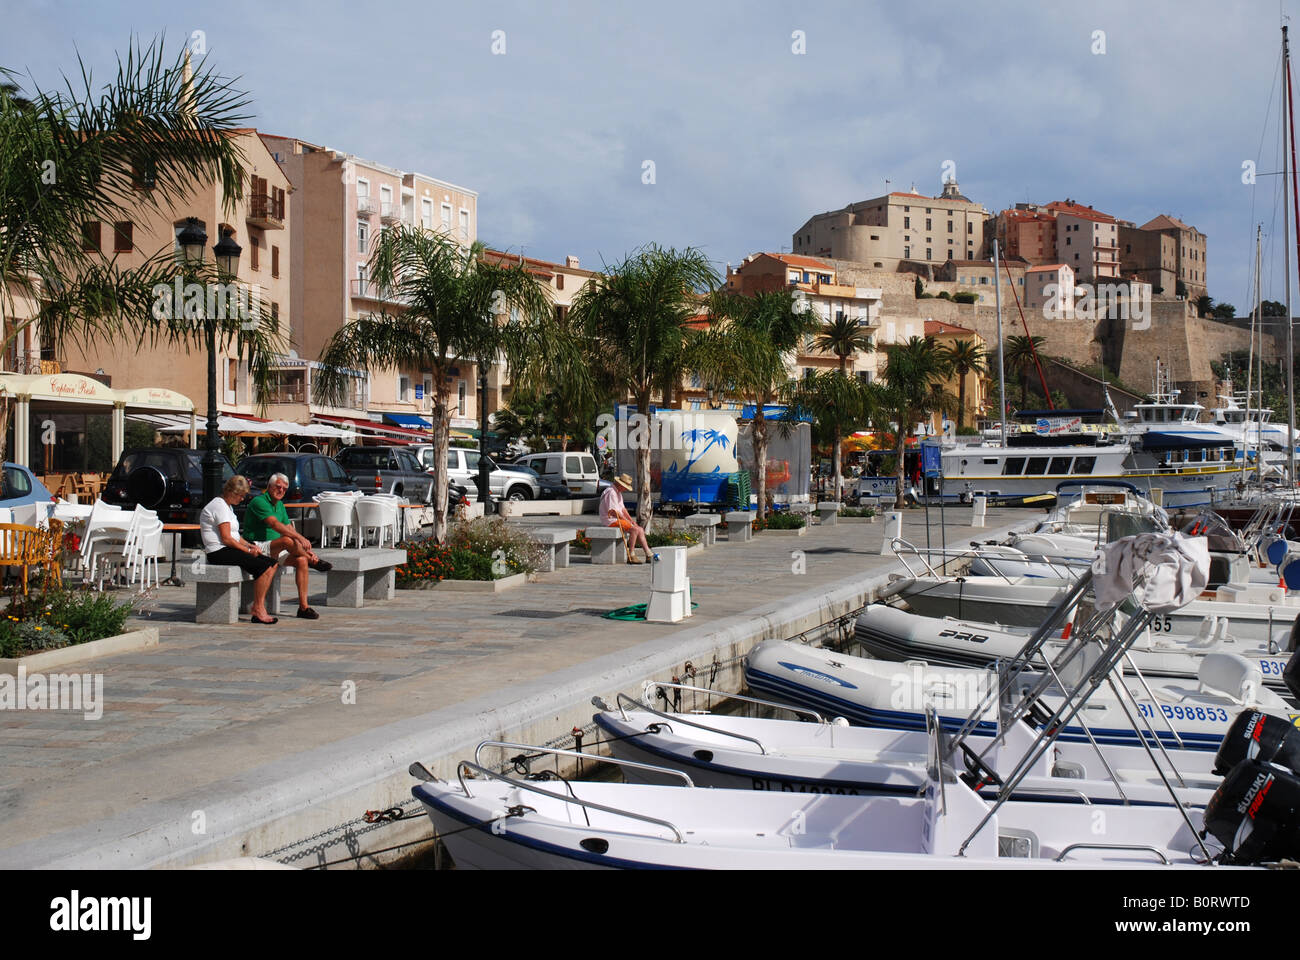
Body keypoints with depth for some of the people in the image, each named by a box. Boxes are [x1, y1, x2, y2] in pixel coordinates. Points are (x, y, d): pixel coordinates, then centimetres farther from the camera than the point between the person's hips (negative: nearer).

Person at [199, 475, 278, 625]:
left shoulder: (227, 506, 22)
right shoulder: (220, 506, -12)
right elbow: (226, 539, -17)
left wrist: (250, 545, 7)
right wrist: (248, 550, -10)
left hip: (229, 550, 11)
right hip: (219, 552, -11)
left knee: (272, 564, -1)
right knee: (263, 566, -25)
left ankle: (257, 606, -5)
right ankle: (258, 609, -18)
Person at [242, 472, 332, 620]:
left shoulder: (280, 504, 15)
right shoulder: (259, 501, -13)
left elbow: (289, 528, 12)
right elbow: (275, 524, -27)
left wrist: (305, 549, -3)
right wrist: (300, 538, -34)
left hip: (275, 550, 8)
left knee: (302, 560, -17)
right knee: (287, 540, -34)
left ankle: (303, 607, -17)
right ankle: (314, 561, -7)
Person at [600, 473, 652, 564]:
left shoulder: (618, 492, 17)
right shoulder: (611, 492, -18)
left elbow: (622, 508, 22)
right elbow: (613, 511, -24)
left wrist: (631, 520, 8)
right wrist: (627, 521, -16)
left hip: (619, 519, 10)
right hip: (611, 520, -10)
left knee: (640, 530, 2)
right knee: (634, 529, -24)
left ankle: (649, 555, 1)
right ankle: (631, 556, -19)